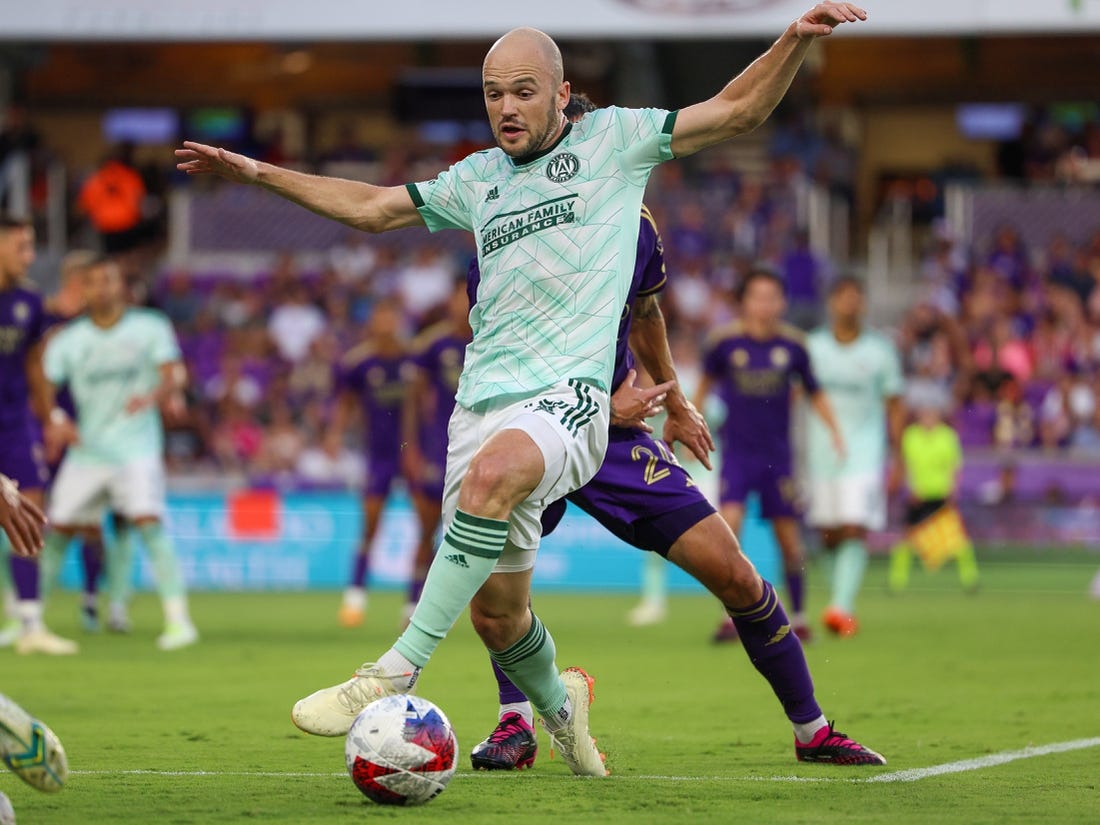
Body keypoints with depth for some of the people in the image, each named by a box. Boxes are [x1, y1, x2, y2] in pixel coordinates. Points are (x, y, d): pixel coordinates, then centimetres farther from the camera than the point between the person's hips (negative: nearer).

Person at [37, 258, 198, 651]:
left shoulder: (151, 328, 0)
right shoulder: (68, 341, 4)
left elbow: (174, 375, -8)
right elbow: (43, 388, 0)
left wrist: (154, 395, -30)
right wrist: (56, 419, -20)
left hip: (136, 448, -3)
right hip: (86, 449, 3)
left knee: (148, 522, -19)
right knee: (58, 528, 4)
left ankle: (178, 619, -19)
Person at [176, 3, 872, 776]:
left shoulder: (613, 139, 8)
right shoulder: (478, 177, 21)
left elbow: (738, 111, 6)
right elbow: (372, 207, 31)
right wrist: (253, 172, 29)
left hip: (568, 393, -6)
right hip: (483, 396, 6)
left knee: (494, 470, -39)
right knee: (495, 609, 4)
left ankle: (398, 671, -41)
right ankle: (559, 707, 37)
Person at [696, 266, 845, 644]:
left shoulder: (793, 344, -2)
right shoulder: (724, 340, -5)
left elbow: (813, 392, 11)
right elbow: (707, 381, 14)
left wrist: (834, 429, 0)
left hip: (777, 454, 1)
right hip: (737, 452, -1)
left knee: (789, 538, 3)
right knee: (729, 525, -18)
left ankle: (798, 617, 20)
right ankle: (732, 616, -12)